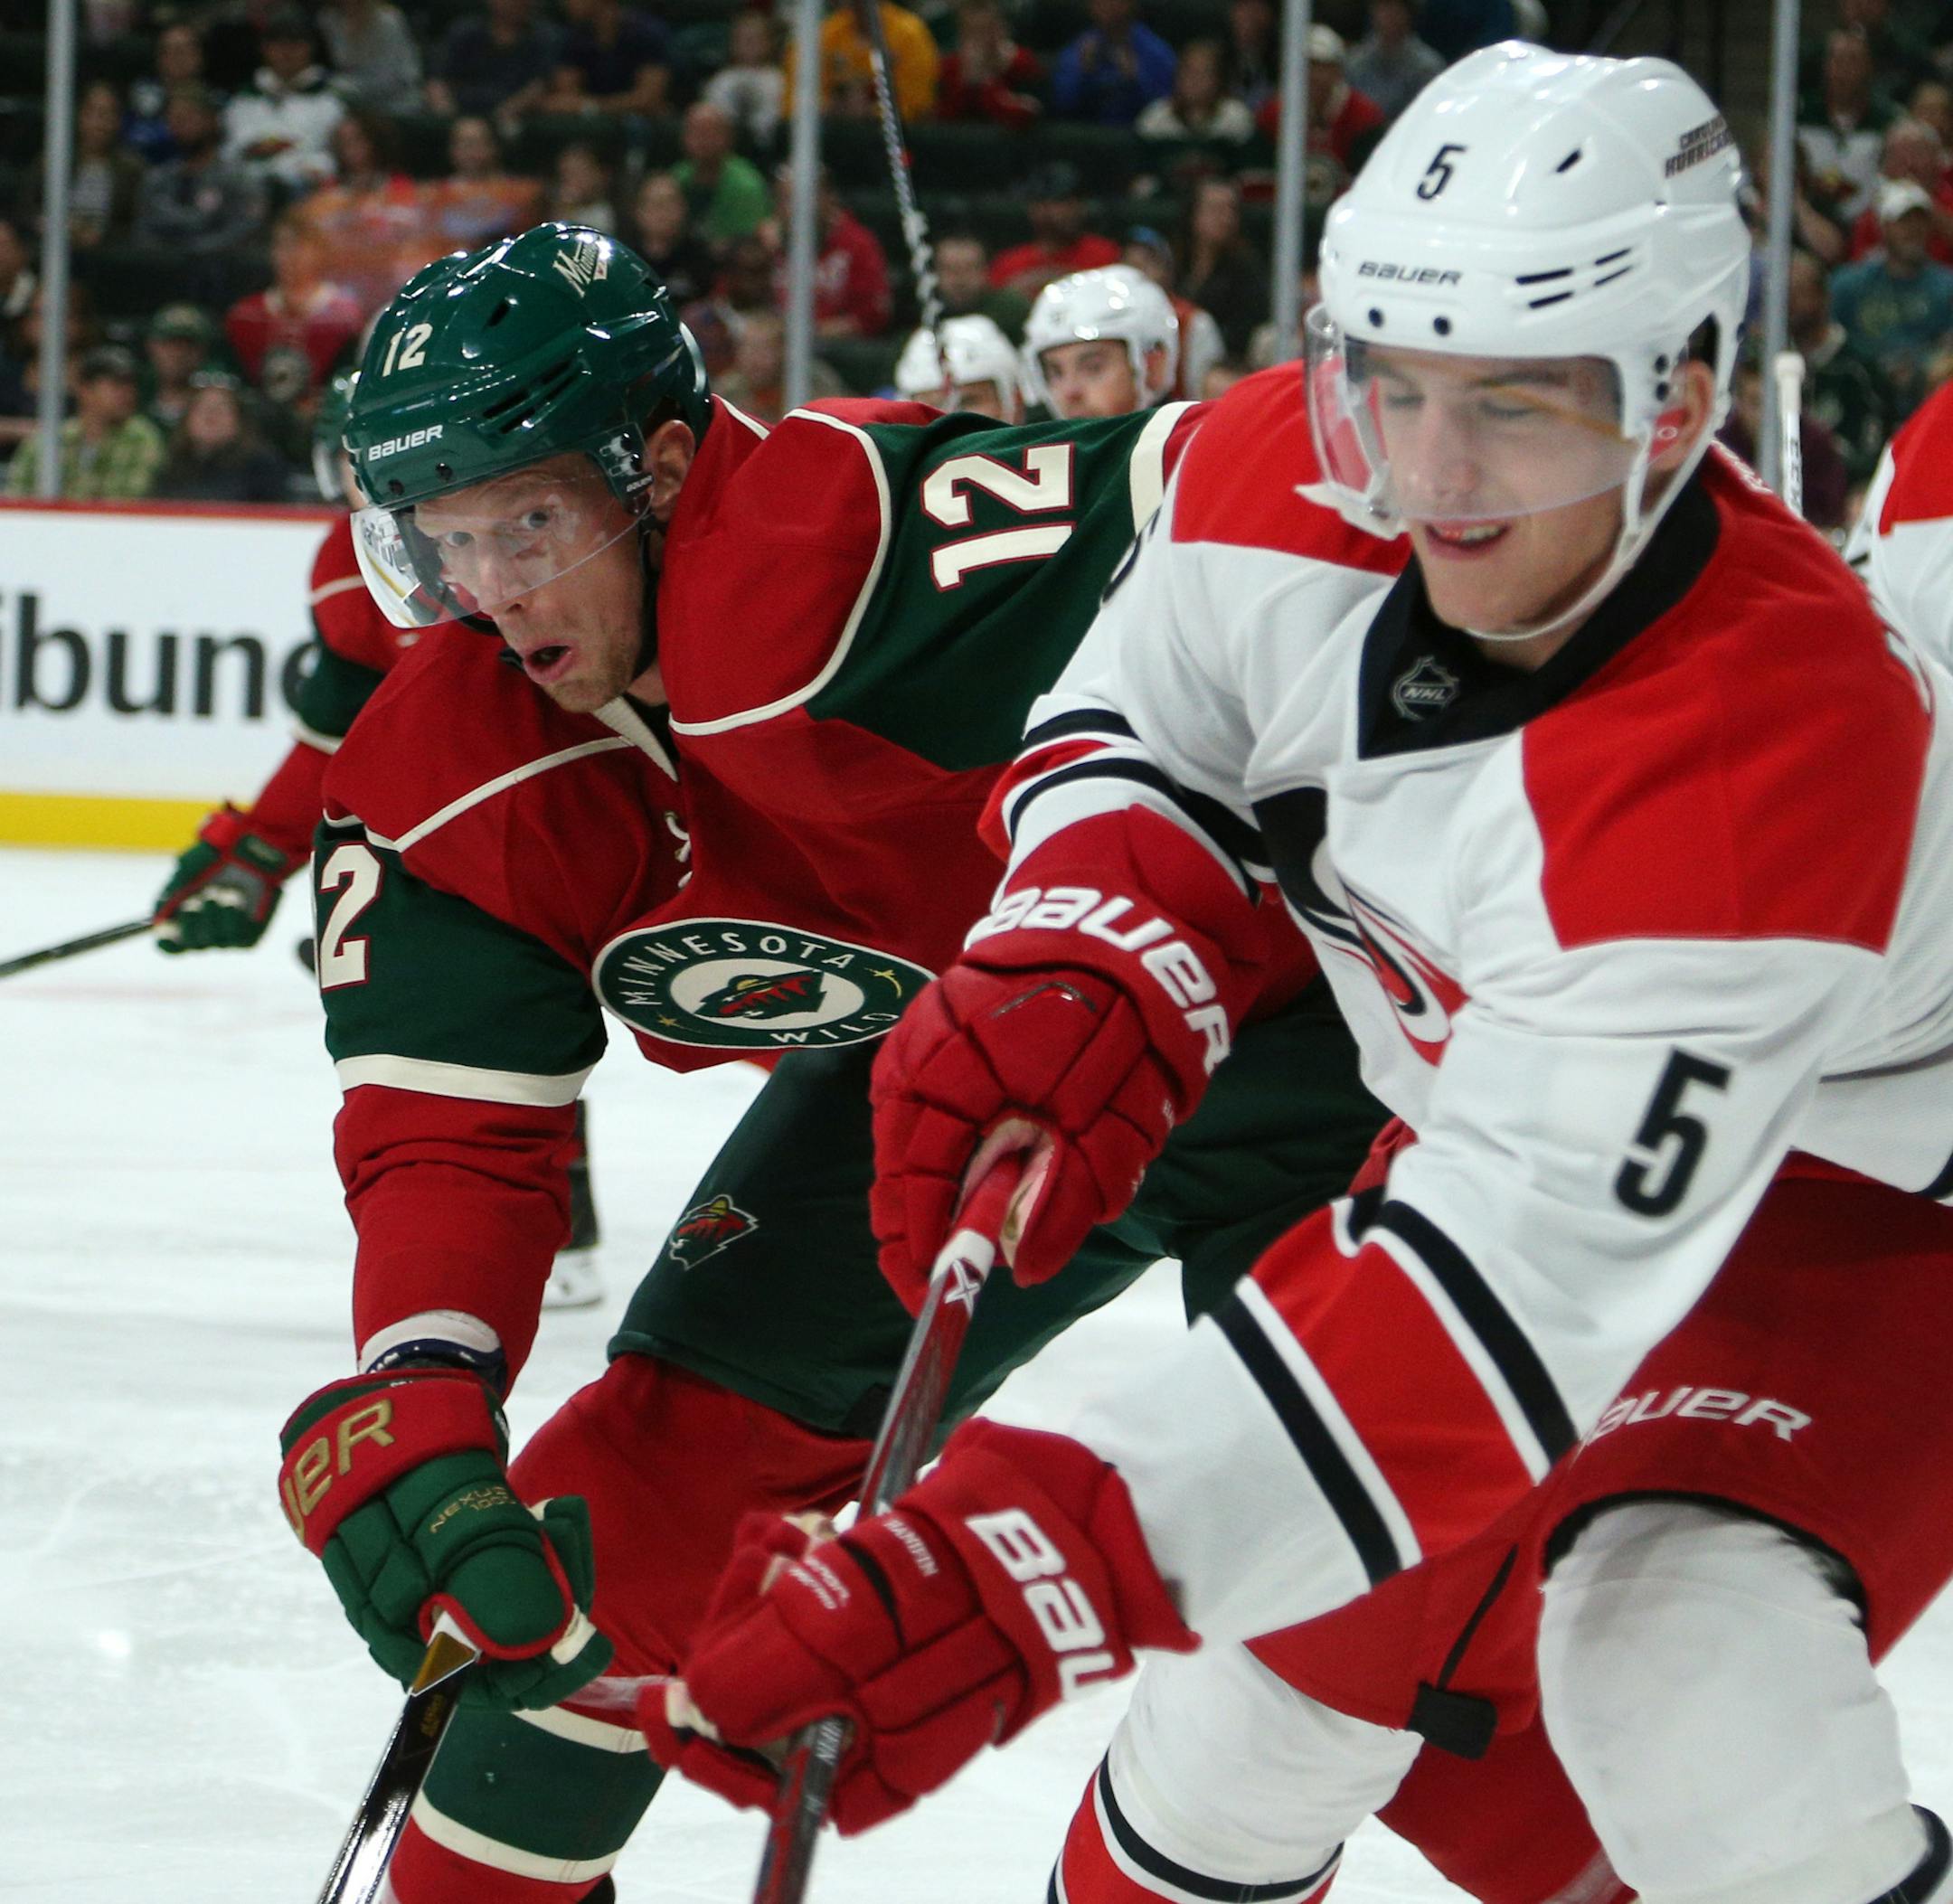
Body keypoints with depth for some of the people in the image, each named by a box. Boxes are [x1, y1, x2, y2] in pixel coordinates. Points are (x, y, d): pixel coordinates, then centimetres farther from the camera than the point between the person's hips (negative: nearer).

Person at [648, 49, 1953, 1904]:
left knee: (1692, 1677, -29)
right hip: (1504, 1103, 6)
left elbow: (1516, 1289, -45)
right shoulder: (1284, 483, -21)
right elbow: (1134, 721, 2)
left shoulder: (1773, 747, -41)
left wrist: (1037, 1563, -53)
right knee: (1288, 1631, 8)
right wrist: (1070, 960, -23)